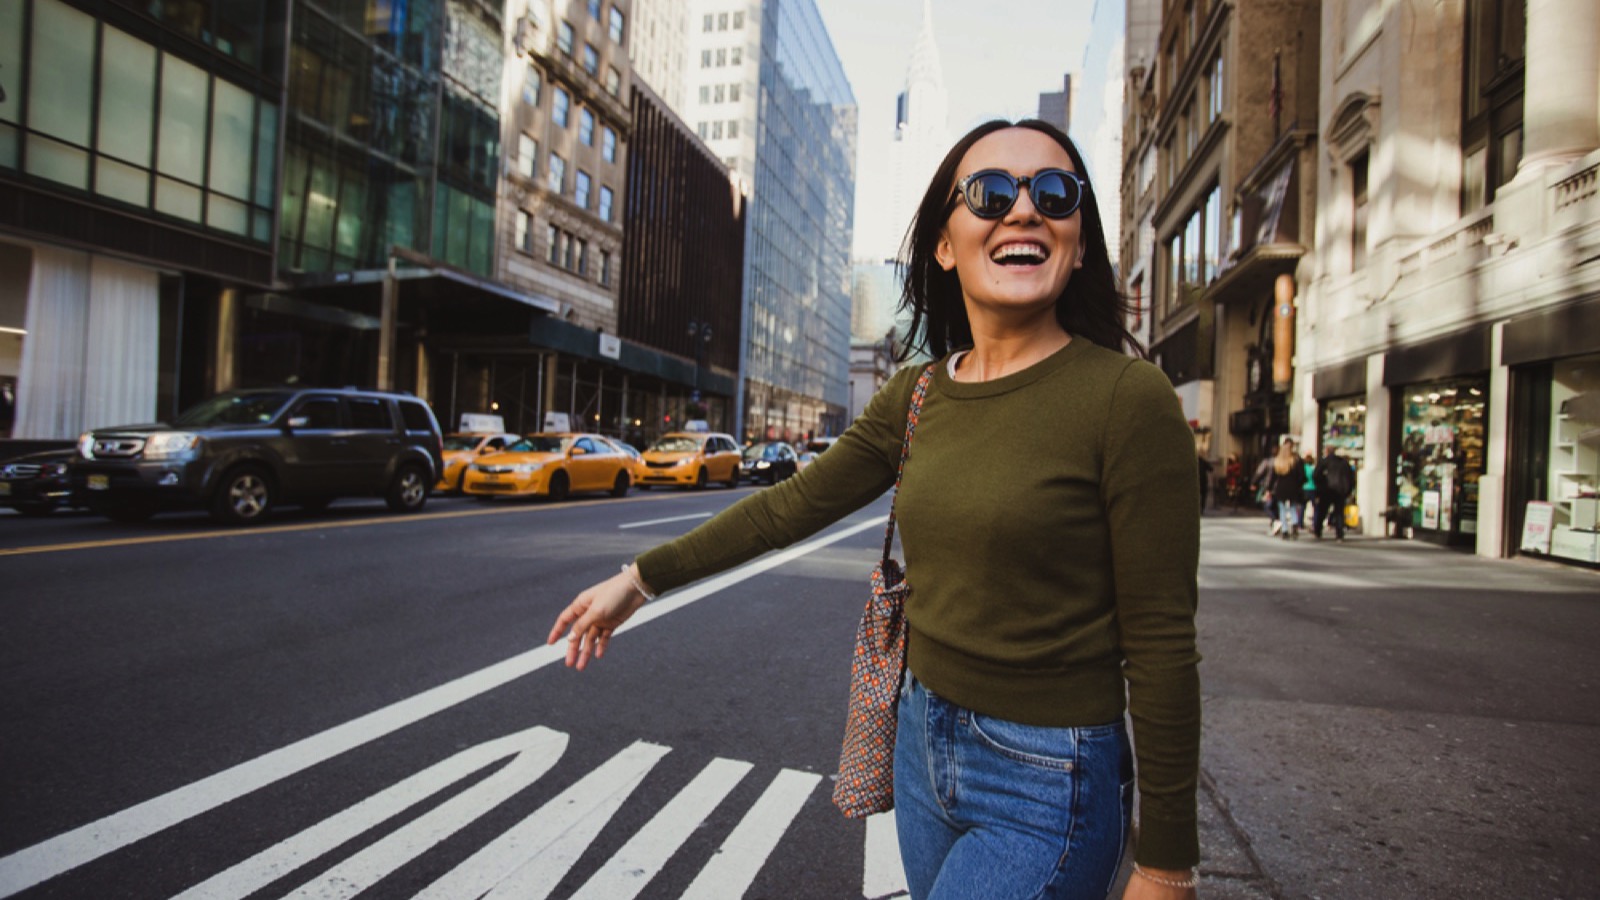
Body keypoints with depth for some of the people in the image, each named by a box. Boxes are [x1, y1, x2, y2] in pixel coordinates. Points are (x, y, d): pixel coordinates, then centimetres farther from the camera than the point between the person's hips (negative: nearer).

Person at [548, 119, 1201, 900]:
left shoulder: (1127, 398, -17)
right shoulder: (918, 395, 0)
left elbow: (1160, 648, -15)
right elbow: (797, 502, 7)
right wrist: (641, 578, 9)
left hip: (1043, 785, -5)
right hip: (923, 739, 6)